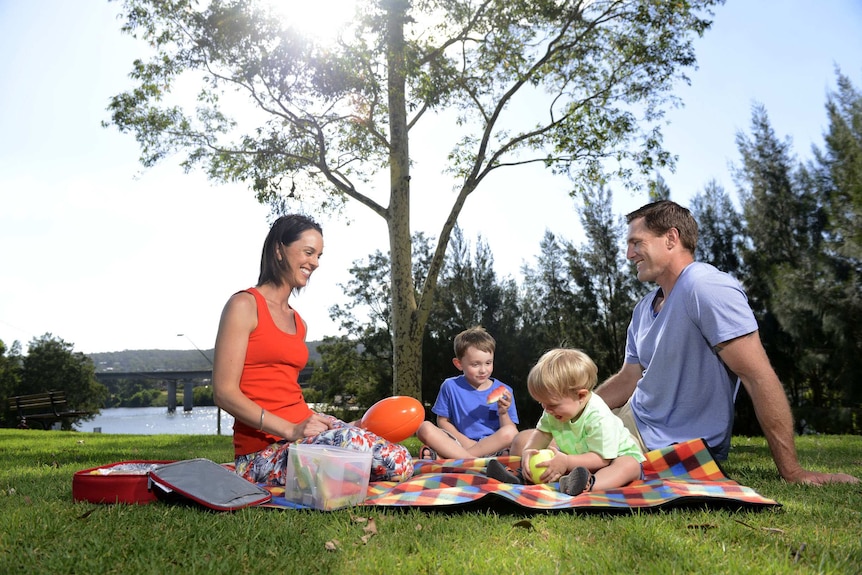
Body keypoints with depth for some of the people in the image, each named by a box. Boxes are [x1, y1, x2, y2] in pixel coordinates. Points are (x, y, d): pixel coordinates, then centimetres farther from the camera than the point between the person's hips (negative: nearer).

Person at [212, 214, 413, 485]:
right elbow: (225, 392, -12)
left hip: (302, 434, 7)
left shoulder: (298, 322, 19)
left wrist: (319, 420, 2)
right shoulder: (245, 305, -4)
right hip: (263, 451, -7)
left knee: (400, 462, -15)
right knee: (353, 442, -35)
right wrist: (291, 430, -21)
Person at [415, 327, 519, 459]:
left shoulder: (503, 391, 2)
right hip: (458, 443, 0)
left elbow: (509, 435, 2)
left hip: (491, 446, 1)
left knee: (510, 433, -32)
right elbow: (442, 421, 6)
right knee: (424, 428, -21)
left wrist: (503, 413, -17)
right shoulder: (451, 386, 2)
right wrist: (464, 440, -9)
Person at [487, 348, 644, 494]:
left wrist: (566, 462, -40)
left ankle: (590, 484, -64)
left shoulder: (599, 418, -32)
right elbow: (542, 432, -1)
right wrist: (528, 450, -22)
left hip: (612, 458, -6)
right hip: (577, 458, 6)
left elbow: (601, 458, -32)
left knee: (630, 466, -40)